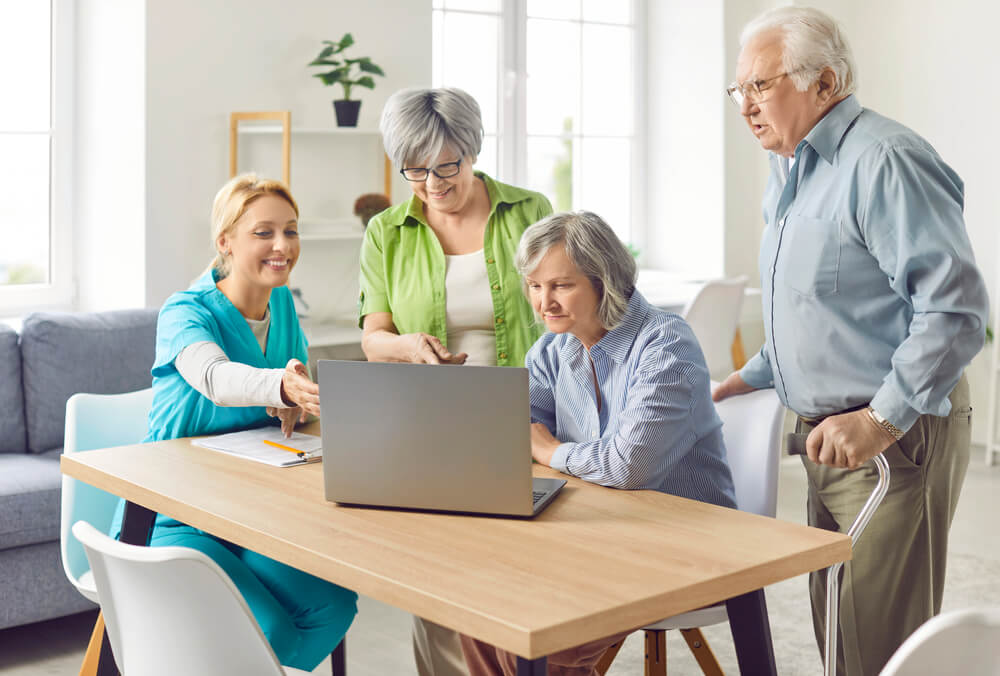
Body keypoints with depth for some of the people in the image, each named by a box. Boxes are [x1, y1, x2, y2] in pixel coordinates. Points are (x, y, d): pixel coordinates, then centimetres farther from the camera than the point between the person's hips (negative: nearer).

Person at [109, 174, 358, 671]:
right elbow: (214, 377, -36)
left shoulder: (282, 305, 7)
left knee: (333, 605, -16)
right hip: (176, 519, -6)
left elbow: (300, 391, 12)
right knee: (268, 630, -25)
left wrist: (293, 407, -14)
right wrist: (281, 385, -58)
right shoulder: (185, 311, -14)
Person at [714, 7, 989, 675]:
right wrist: (753, 375, 19)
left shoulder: (886, 161, -17)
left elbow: (955, 307, -23)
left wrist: (882, 420, -23)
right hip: (829, 437, 10)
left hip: (896, 441, -9)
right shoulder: (790, 173, 14)